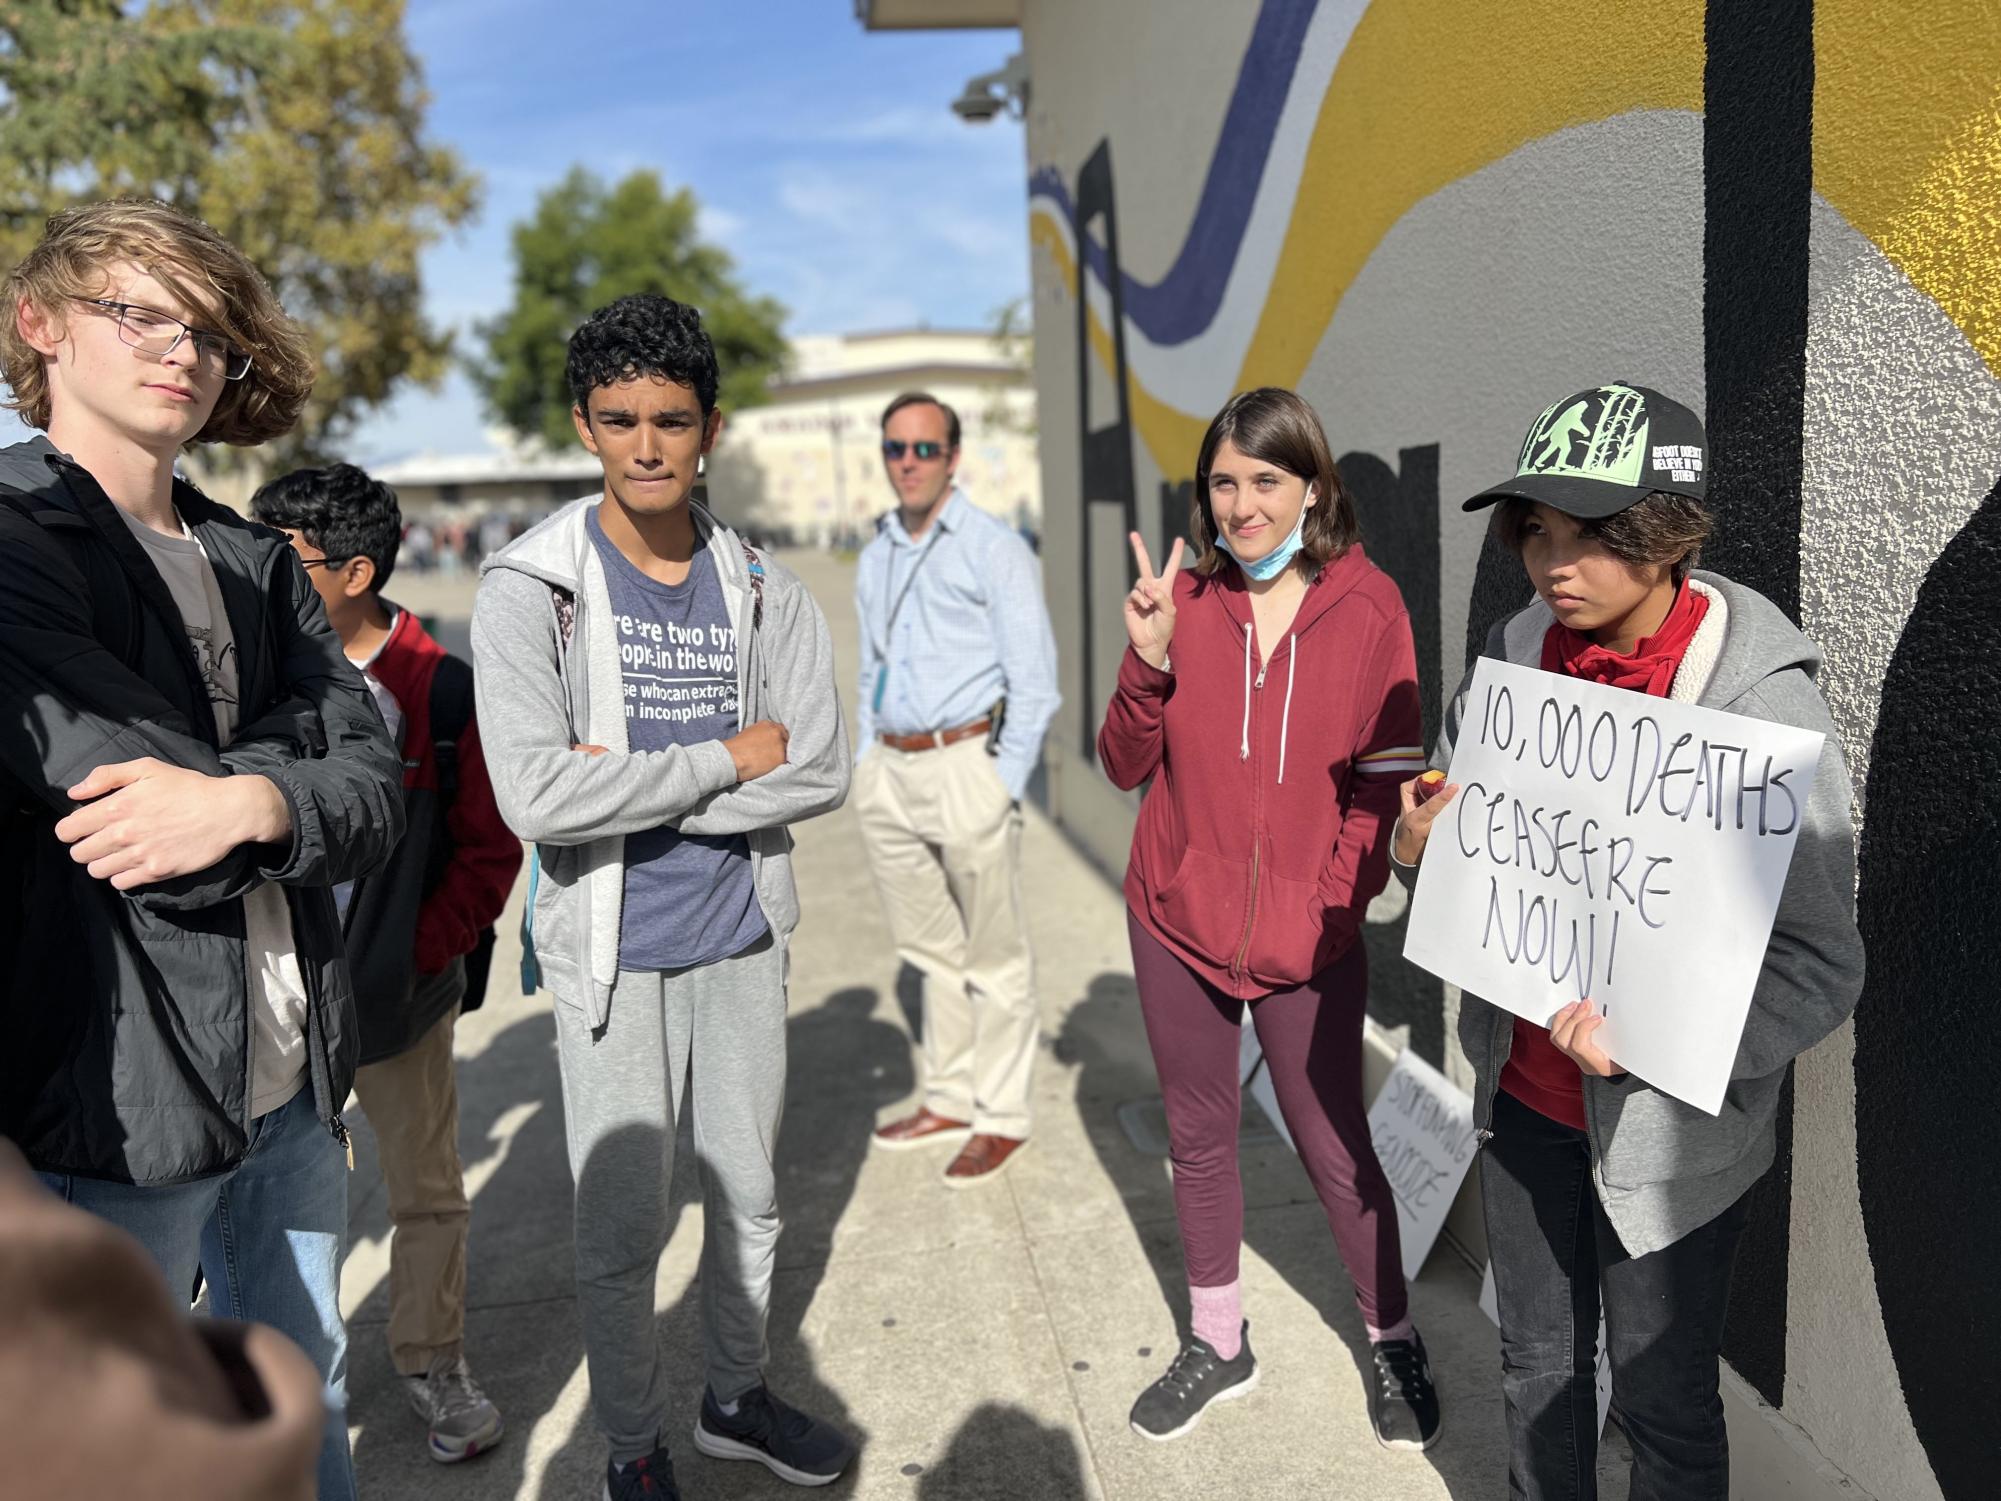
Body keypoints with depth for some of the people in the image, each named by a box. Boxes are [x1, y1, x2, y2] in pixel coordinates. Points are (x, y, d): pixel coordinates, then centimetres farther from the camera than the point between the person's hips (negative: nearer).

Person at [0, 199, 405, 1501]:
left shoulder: (258, 563, 9)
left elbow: (377, 800, -1)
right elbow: (120, 784, -23)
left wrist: (250, 802, -20)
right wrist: (297, 751, -9)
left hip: (294, 1080, 6)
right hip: (116, 1095, -5)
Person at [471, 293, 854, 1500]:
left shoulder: (763, 589, -1)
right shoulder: (530, 590, -12)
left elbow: (822, 770, -9)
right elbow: (539, 797, -23)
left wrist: (636, 793, -19)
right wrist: (725, 761, -16)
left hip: (744, 938, 4)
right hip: (614, 956, -3)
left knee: (750, 1196, 19)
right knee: (623, 1229, 9)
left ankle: (739, 1396, 42)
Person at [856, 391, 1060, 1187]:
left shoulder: (994, 549, -6)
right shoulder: (874, 559, 14)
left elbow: (1034, 679, -9)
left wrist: (1006, 784, -13)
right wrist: (869, 765, 13)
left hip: (966, 762, -6)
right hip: (892, 771, 7)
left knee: (994, 956, 4)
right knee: (929, 950, 16)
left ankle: (1001, 1117, 15)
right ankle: (948, 1100, 29)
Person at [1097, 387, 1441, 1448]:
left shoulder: (1367, 606, -6)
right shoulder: (1184, 599, -1)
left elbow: (1386, 775, -3)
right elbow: (1125, 766, -2)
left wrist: (1339, 894, -13)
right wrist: (1150, 660, -18)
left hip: (1308, 937, -2)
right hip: (1178, 922, 3)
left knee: (1335, 1149, 7)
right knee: (1198, 1137, 15)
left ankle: (1392, 1343, 33)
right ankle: (1217, 1343, 36)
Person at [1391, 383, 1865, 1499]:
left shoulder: (1766, 703, -19)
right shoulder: (1515, 656, -3)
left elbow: (1823, 965, -18)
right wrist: (1421, 851, -13)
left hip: (1669, 1129, -4)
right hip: (1522, 1092, 5)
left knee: (1663, 1403, 16)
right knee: (1537, 1362, 24)